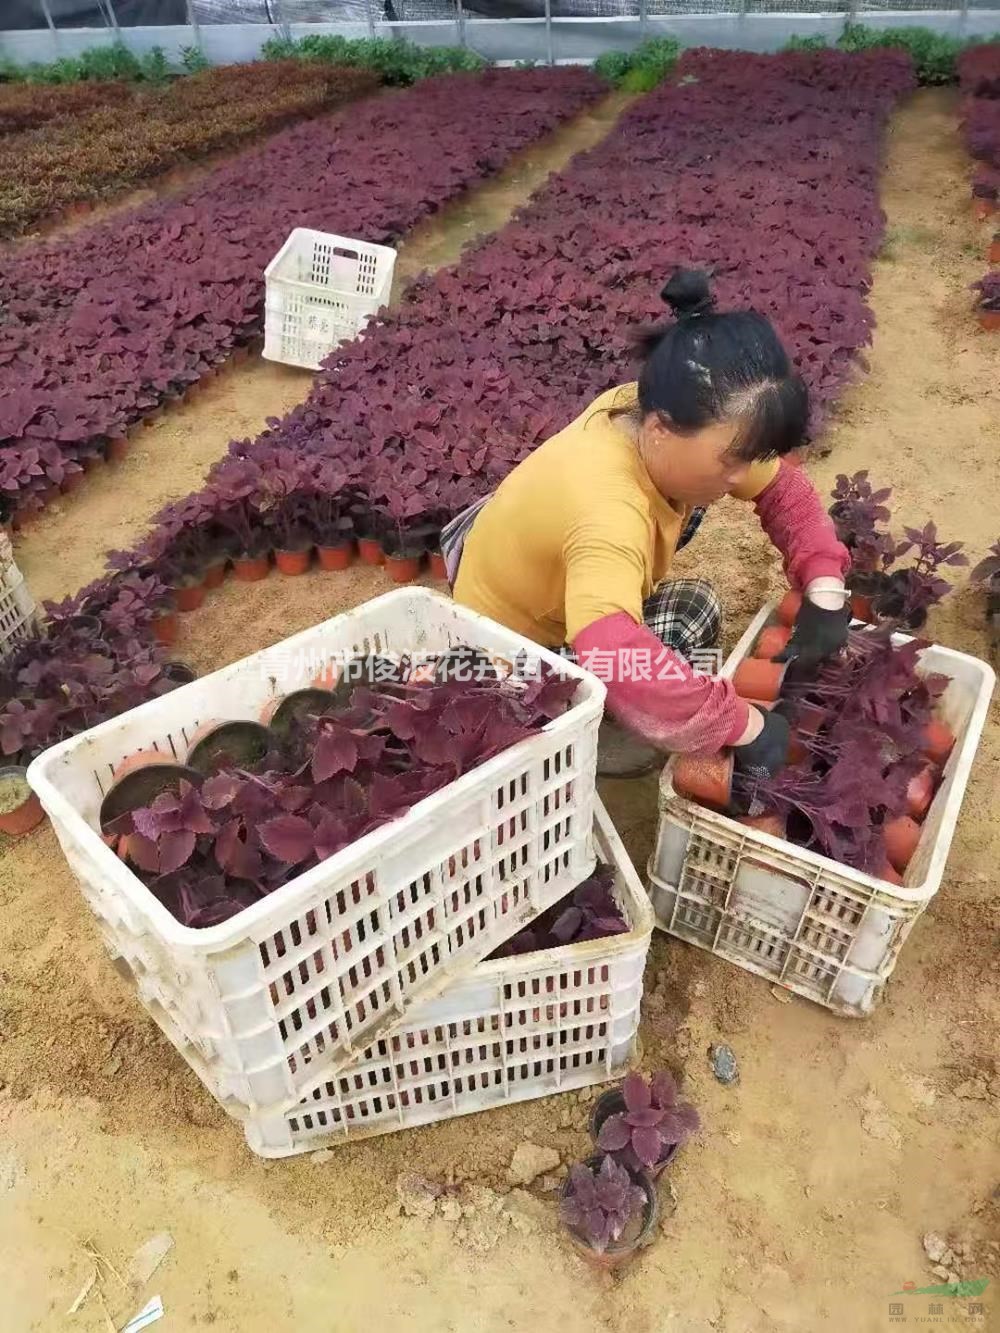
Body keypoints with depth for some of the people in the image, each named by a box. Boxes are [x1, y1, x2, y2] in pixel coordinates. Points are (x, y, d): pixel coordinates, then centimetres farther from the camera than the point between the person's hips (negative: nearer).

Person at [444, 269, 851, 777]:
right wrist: (746, 725, -44)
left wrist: (825, 594, -17)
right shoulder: (605, 515, -42)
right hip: (509, 646, -8)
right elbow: (618, 663, -57)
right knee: (694, 610, -21)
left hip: (541, 582, 8)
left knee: (688, 497, 1)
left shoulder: (653, 412, -16)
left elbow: (784, 488, -5)